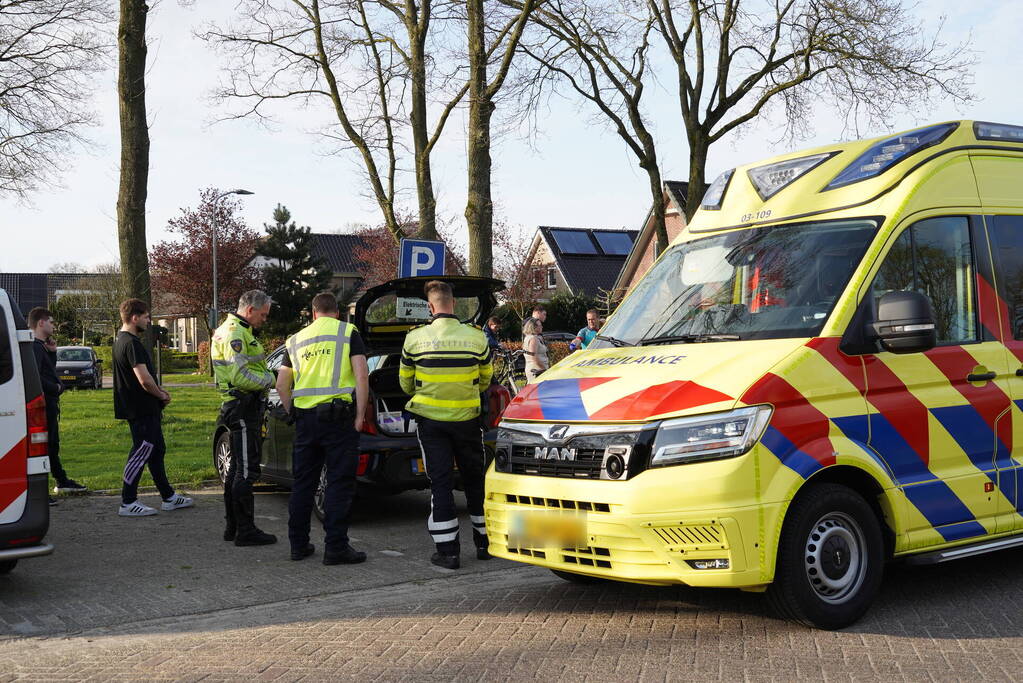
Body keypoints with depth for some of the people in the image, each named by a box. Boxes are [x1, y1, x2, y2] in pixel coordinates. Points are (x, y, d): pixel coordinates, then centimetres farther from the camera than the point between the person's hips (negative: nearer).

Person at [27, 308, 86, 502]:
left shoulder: (41, 346, 15)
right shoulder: (35, 347, -18)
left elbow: (50, 370, 22)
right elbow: (36, 378, -26)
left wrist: (52, 352, 10)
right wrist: (56, 388, -14)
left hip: (50, 404, 11)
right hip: (44, 404, -11)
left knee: (53, 445, 22)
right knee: (43, 446, -9)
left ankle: (62, 481, 37)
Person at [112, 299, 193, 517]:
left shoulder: (121, 340, 15)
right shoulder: (132, 343, -19)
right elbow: (144, 379, -25)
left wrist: (158, 392, 8)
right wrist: (162, 395, -8)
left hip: (143, 409, 11)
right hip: (142, 410, -11)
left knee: (157, 451, 15)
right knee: (141, 453, -5)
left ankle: (169, 497, 23)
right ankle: (128, 503, 0)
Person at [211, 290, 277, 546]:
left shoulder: (234, 330, 20)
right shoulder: (235, 334, -15)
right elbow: (240, 377, -23)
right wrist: (272, 378, -13)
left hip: (243, 407, 11)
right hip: (243, 406, -11)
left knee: (237, 469, 16)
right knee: (246, 471, -8)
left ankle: (233, 526, 24)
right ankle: (245, 531, -5)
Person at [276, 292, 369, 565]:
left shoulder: (296, 340, 14)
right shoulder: (348, 333, 2)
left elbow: (282, 384, 13)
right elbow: (362, 375, -8)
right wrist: (360, 414, -6)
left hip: (304, 416, 4)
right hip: (338, 415, -4)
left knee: (303, 482, 13)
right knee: (340, 483, -1)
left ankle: (298, 544, 18)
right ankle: (336, 547, -2)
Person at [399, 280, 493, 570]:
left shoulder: (415, 338, -8)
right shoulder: (476, 337, -6)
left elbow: (406, 382, 5)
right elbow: (485, 379, 9)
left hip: (430, 420, -1)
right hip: (467, 420, 1)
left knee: (440, 483, 4)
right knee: (475, 480, 14)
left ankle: (447, 551, 2)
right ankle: (484, 543, 23)